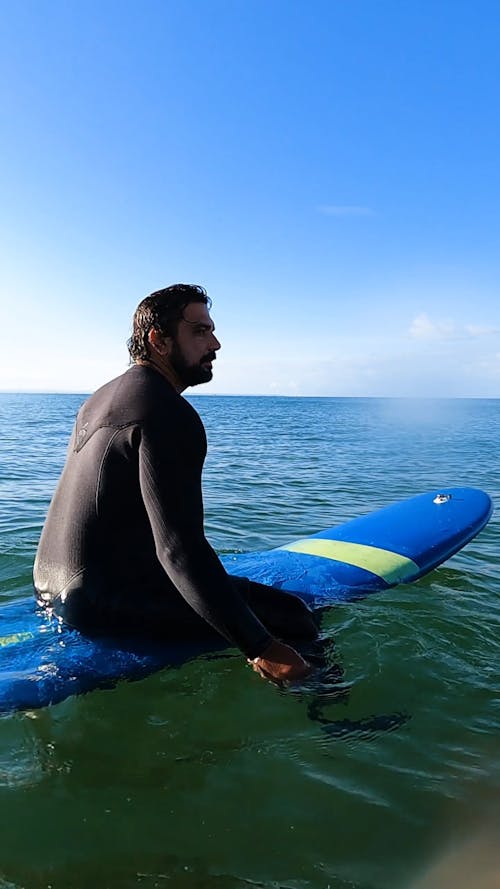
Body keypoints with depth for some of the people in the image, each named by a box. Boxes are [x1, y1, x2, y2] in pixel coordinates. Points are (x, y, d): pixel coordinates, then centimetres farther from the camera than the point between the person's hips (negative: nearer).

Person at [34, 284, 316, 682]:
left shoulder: (103, 397, 13)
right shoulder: (168, 415, -18)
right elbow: (179, 548, -27)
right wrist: (260, 648, -24)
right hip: (102, 600, -10)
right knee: (293, 615, -11)